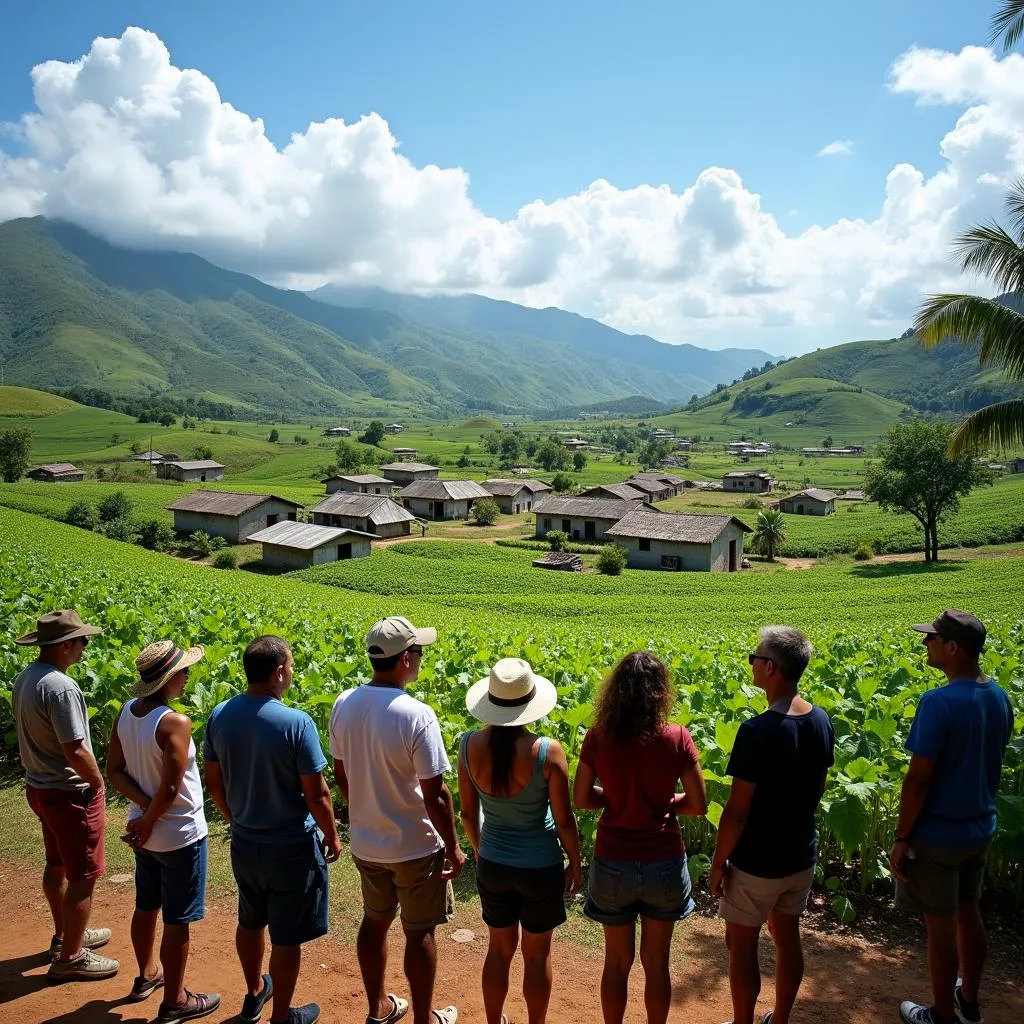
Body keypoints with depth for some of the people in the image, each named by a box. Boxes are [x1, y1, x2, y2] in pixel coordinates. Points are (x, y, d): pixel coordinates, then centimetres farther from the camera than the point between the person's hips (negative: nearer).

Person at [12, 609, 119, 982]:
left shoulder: (24, 678, 1)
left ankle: (65, 935, 41)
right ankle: (70, 958, 17)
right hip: (70, 794, -10)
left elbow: (32, 735, 10)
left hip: (39, 786, 10)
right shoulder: (60, 687, -28)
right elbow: (75, 750, -27)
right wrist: (98, 784, -11)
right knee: (83, 877, 5)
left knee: (57, 865, 24)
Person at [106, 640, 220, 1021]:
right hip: (180, 835, -8)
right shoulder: (175, 723, -28)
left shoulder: (126, 711, -5)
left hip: (145, 828, 8)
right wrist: (149, 822, -10)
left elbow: (114, 771, -1)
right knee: (176, 921, 9)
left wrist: (146, 808, -8)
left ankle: (147, 975, 46)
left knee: (145, 907, 26)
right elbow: (170, 788, -26)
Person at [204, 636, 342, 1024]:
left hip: (243, 844, 6)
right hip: (292, 849, -6)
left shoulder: (220, 716, -8)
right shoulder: (296, 722, -26)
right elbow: (316, 794, -19)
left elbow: (214, 784, 3)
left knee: (250, 922, 27)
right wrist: (332, 837, -2)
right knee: (287, 937, 13)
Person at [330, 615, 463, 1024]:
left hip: (365, 842, 6)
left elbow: (341, 776, 4)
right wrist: (453, 848, -8)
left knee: (374, 921, 23)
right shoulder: (417, 715, -27)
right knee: (419, 932, 13)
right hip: (415, 847, -6)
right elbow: (434, 795, -22)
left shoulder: (344, 706, -8)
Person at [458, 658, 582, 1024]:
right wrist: (575, 864, 3)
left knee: (500, 949, 24)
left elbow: (468, 814, -3)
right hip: (541, 867, -3)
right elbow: (564, 821, -15)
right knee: (537, 954, 19)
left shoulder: (470, 745, -16)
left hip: (492, 865, 3)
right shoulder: (548, 752, -26)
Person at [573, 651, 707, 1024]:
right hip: (664, 863, 0)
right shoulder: (676, 738, -15)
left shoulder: (598, 737, -13)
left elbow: (581, 798, -5)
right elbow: (698, 805, -8)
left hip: (613, 863, 1)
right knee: (656, 962, 19)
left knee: (617, 961, 20)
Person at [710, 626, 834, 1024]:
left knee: (741, 946, 12)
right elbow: (818, 788, 9)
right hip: (800, 856, 7)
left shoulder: (758, 730, -28)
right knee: (788, 939, 22)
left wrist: (718, 863, -10)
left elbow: (737, 810, -23)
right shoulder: (822, 721, -6)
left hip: (757, 864, -7)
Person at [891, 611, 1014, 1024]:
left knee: (940, 924, 9)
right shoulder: (1000, 698, -3)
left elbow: (918, 779, -23)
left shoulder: (939, 702, -27)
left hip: (937, 834, -7)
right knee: (968, 913, 22)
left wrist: (901, 838, -14)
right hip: (980, 828, 8)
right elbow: (989, 763, 10)